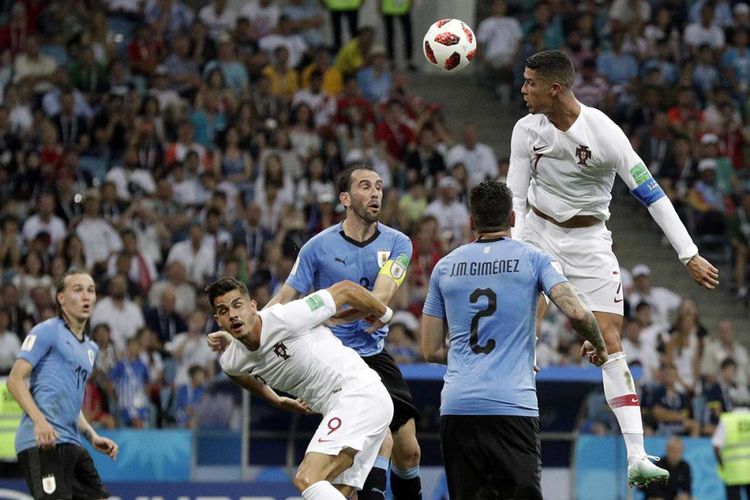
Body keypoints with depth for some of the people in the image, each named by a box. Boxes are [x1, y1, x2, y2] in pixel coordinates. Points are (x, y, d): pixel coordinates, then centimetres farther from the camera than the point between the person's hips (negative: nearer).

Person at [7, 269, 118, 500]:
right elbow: (15, 380, -8)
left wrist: (93, 437, 15)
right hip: (43, 441, -9)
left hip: (71, 444, 9)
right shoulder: (47, 331, 0)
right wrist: (39, 420, -22)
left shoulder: (90, 349, 24)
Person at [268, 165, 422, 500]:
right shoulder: (318, 247, -6)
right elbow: (284, 301, -2)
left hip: (375, 355, 4)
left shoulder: (397, 243, -1)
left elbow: (380, 298, -15)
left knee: (408, 451, 6)